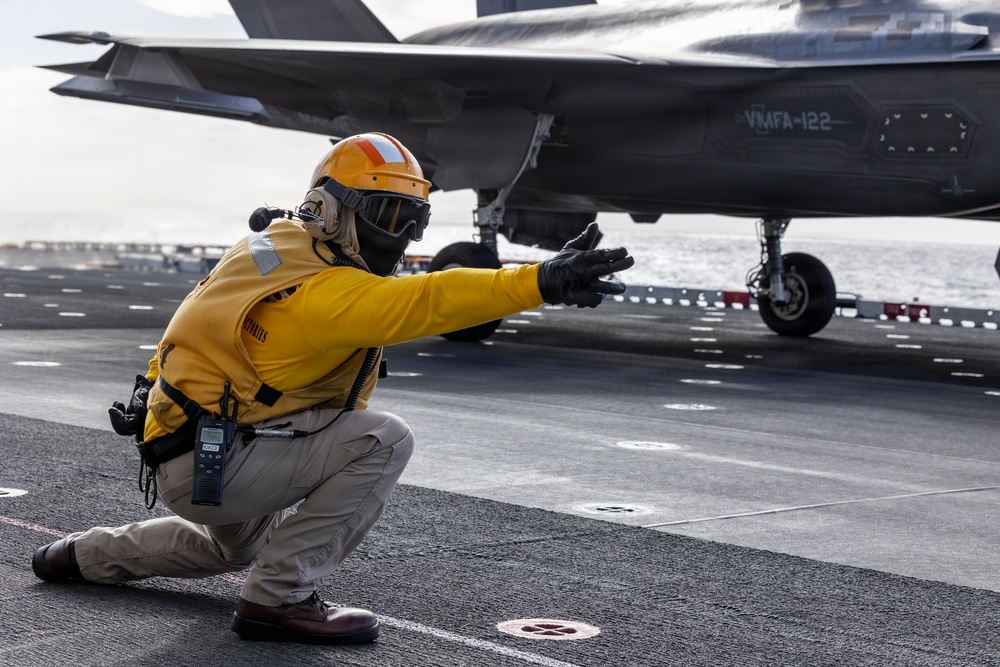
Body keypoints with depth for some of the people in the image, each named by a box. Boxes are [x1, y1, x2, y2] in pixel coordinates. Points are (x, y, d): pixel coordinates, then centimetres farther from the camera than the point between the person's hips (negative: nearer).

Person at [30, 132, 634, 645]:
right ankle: (279, 597, -17)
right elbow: (426, 302, -40)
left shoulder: (281, 244, 4)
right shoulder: (319, 292, -26)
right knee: (385, 439, -24)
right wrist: (541, 283, -48)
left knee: (243, 548, 40)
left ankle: (87, 554, 46)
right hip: (206, 464, -11)